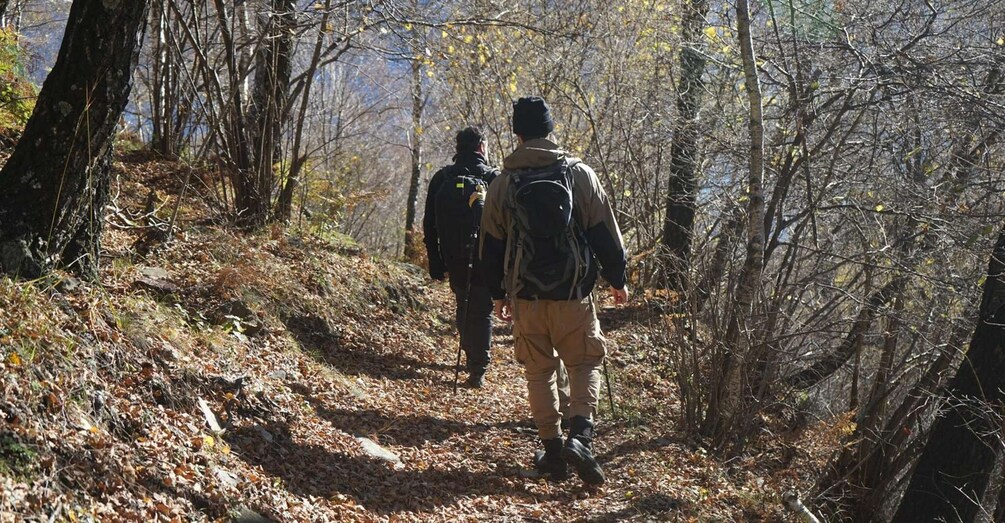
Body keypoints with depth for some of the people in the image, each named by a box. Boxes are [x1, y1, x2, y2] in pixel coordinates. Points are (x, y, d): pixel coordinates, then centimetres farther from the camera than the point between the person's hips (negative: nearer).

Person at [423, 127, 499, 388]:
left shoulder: (441, 178, 5)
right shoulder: (494, 178, -4)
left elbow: (429, 225, 5)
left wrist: (436, 265, 9)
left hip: (454, 259, 3)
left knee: (464, 307, 22)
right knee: (481, 312, 2)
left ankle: (471, 358, 30)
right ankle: (477, 370, -2)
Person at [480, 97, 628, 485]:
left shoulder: (504, 182, 1)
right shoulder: (579, 173, -3)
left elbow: (491, 244, 8)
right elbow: (605, 232, -1)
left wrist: (498, 293, 20)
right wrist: (617, 279, 11)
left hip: (525, 295, 1)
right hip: (573, 293, -1)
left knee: (538, 371, 13)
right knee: (585, 363, 9)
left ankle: (552, 450, 12)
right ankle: (580, 435, -12)